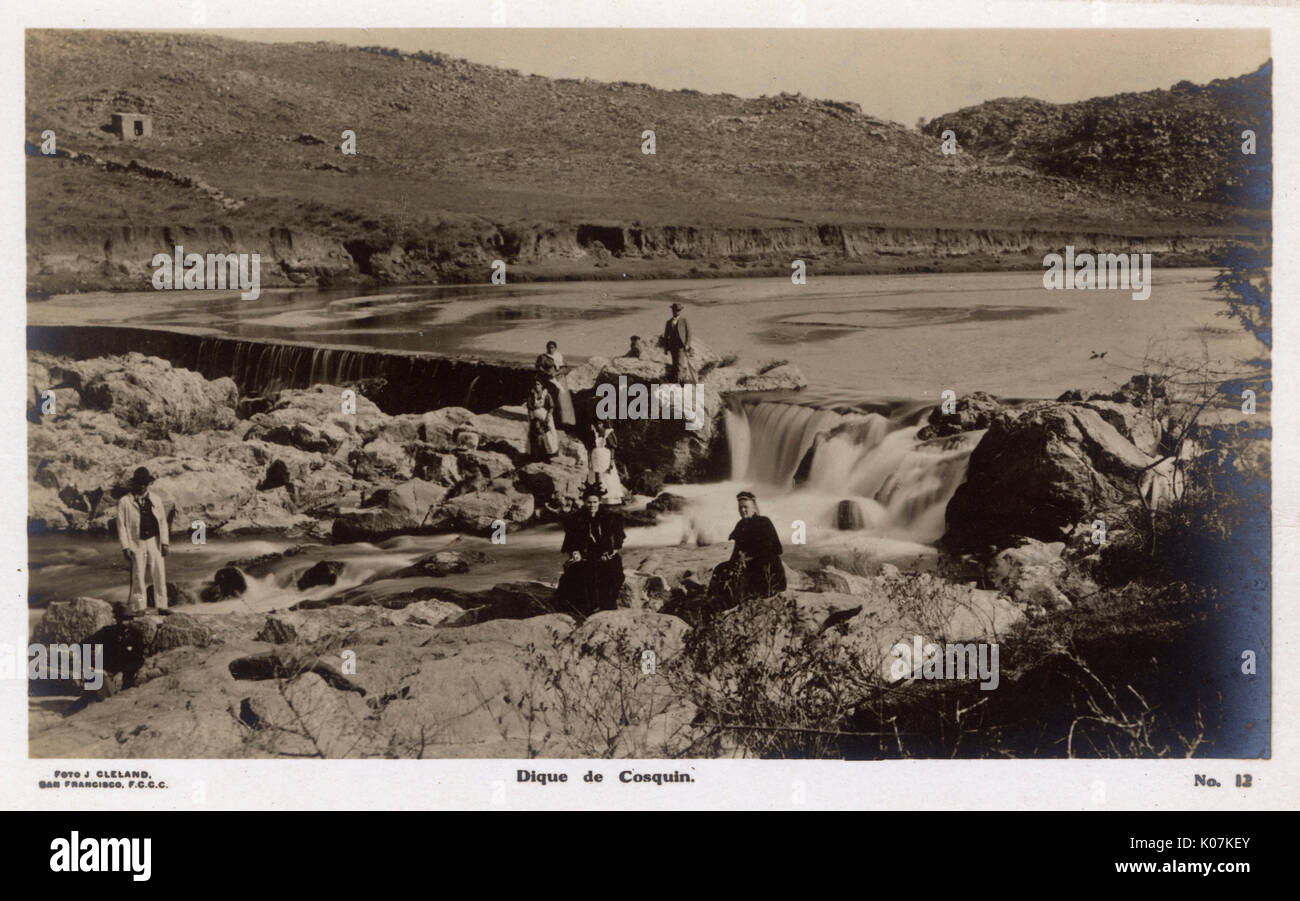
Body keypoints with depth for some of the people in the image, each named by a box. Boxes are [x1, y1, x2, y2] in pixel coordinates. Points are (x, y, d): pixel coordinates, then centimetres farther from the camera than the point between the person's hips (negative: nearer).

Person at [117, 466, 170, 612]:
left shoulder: (155, 500, 10)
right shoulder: (124, 502, -1)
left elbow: (162, 522, 9)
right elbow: (121, 525, -2)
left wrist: (164, 542, 1)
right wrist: (125, 547, -9)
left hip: (154, 542, 3)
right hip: (136, 544, -3)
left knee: (159, 574, 3)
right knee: (138, 577, -1)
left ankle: (162, 606, 12)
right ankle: (138, 609, 9)